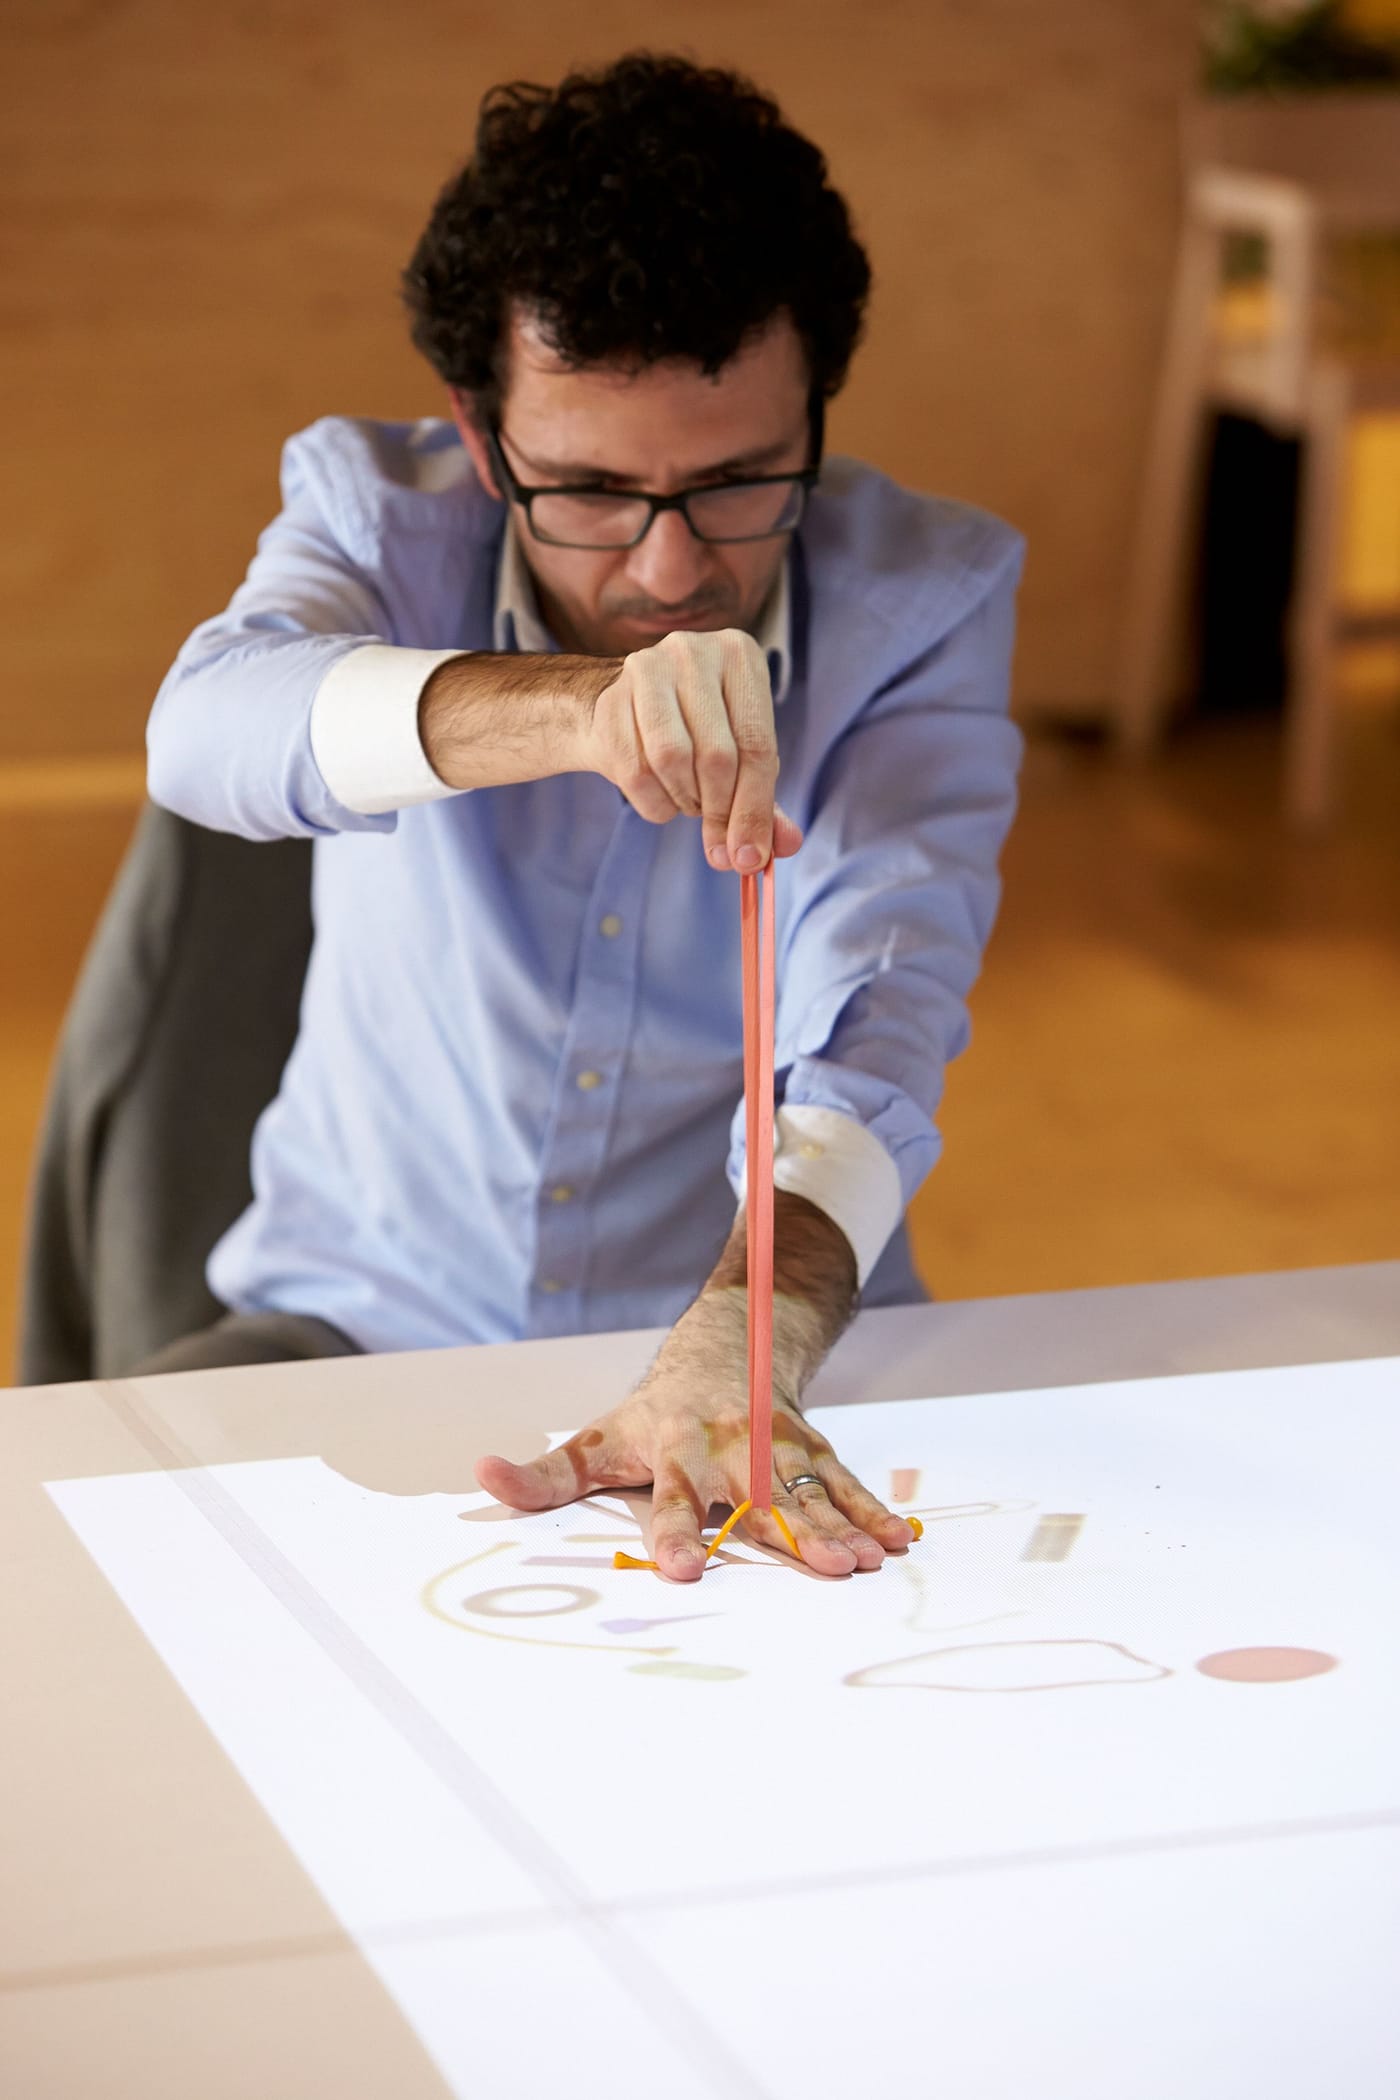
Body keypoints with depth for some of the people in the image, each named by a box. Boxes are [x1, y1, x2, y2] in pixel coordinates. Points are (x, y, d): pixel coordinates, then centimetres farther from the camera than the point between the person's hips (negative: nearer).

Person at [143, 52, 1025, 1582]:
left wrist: (731, 1360, -42)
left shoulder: (923, 604, -8)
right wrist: (572, 703, -49)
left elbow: (865, 1038, -22)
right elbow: (211, 725, -30)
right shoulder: (377, 512, -6)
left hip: (767, 1338, 1)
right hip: (360, 1322, -1)